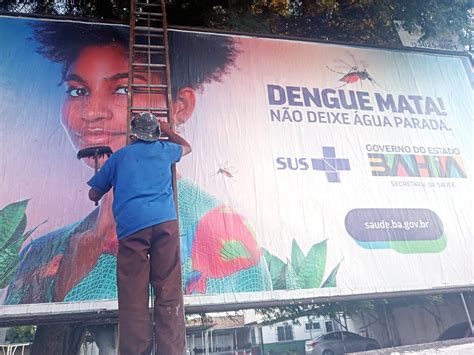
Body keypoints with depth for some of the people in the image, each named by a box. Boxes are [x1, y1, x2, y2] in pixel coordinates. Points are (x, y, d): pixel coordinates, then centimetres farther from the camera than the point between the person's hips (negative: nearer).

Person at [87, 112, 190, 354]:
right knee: (169, 293, -1)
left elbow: (93, 195, 27)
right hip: (165, 221, 1)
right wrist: (167, 130, 59)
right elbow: (187, 147, 46)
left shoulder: (119, 156, 22)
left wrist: (112, 182, 46)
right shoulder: (163, 149, 23)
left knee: (133, 297, -1)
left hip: (131, 227, 0)